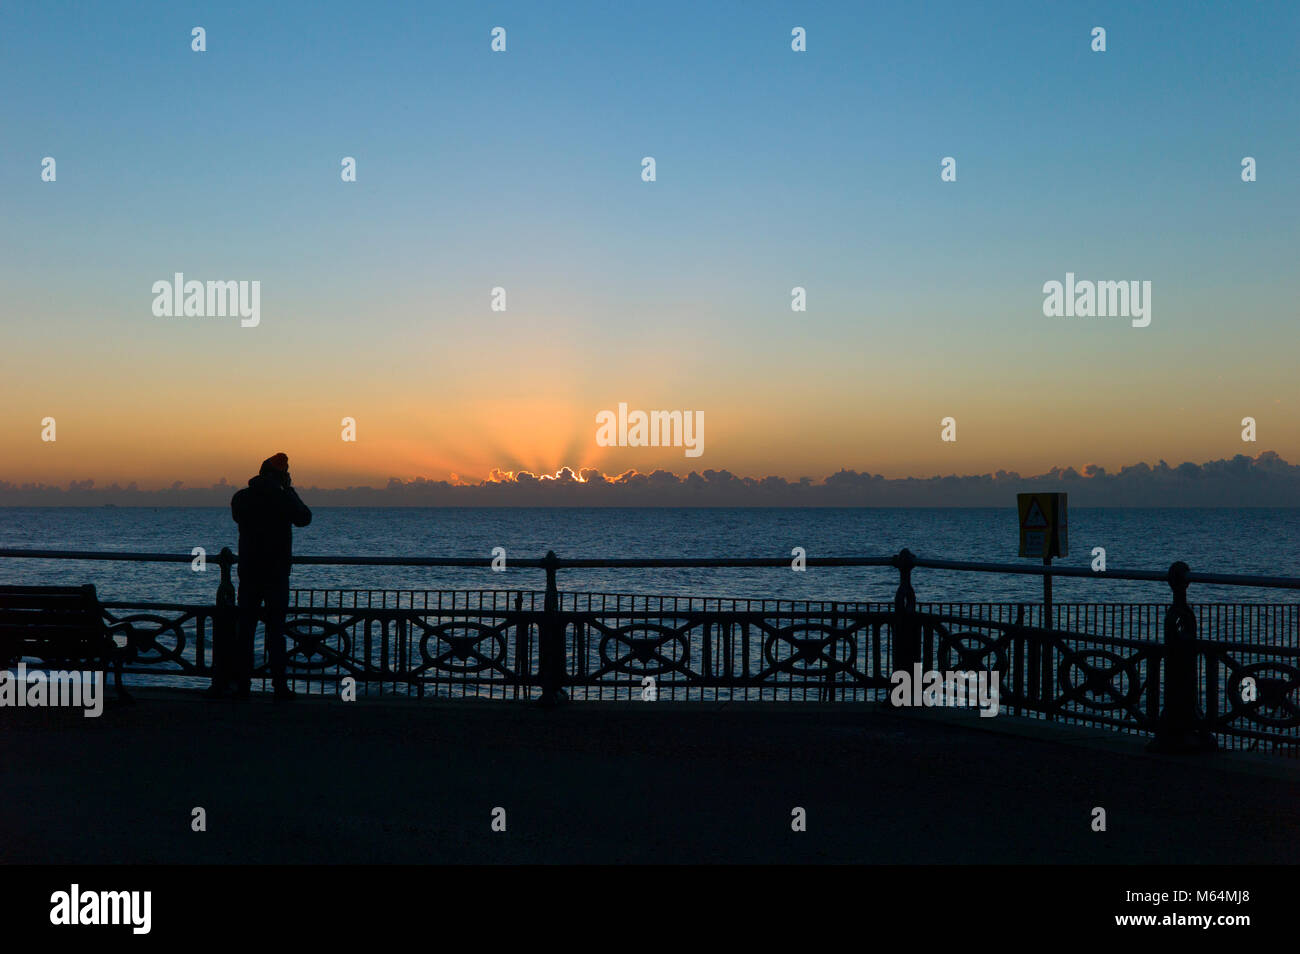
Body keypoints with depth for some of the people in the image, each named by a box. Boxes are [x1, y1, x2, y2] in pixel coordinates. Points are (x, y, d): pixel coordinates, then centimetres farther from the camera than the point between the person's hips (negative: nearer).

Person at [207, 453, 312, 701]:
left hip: (248, 573, 3)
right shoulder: (283, 499, -10)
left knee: (245, 629, 8)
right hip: (277, 575, -3)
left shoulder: (240, 498, 0)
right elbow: (304, 518, 5)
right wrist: (290, 490, 11)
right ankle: (280, 687, -1)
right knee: (276, 631, 0)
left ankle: (241, 685, 8)